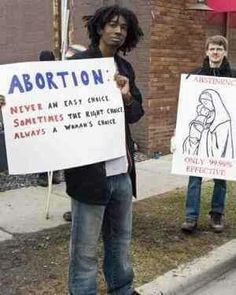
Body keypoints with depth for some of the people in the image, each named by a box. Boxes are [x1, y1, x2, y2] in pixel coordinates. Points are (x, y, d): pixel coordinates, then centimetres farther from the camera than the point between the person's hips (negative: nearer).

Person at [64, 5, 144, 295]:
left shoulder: (125, 68, 12)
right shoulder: (79, 63, -8)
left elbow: (136, 113, 12)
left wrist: (126, 97, -9)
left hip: (122, 170, 7)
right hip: (90, 170, -7)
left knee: (121, 238, 22)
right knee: (84, 248, 5)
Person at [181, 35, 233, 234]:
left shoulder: (232, 76, 3)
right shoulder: (197, 75, 4)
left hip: (223, 133, 0)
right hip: (198, 131, 0)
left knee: (221, 175, 8)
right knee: (195, 174, -1)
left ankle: (217, 214, 22)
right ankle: (191, 217, 5)